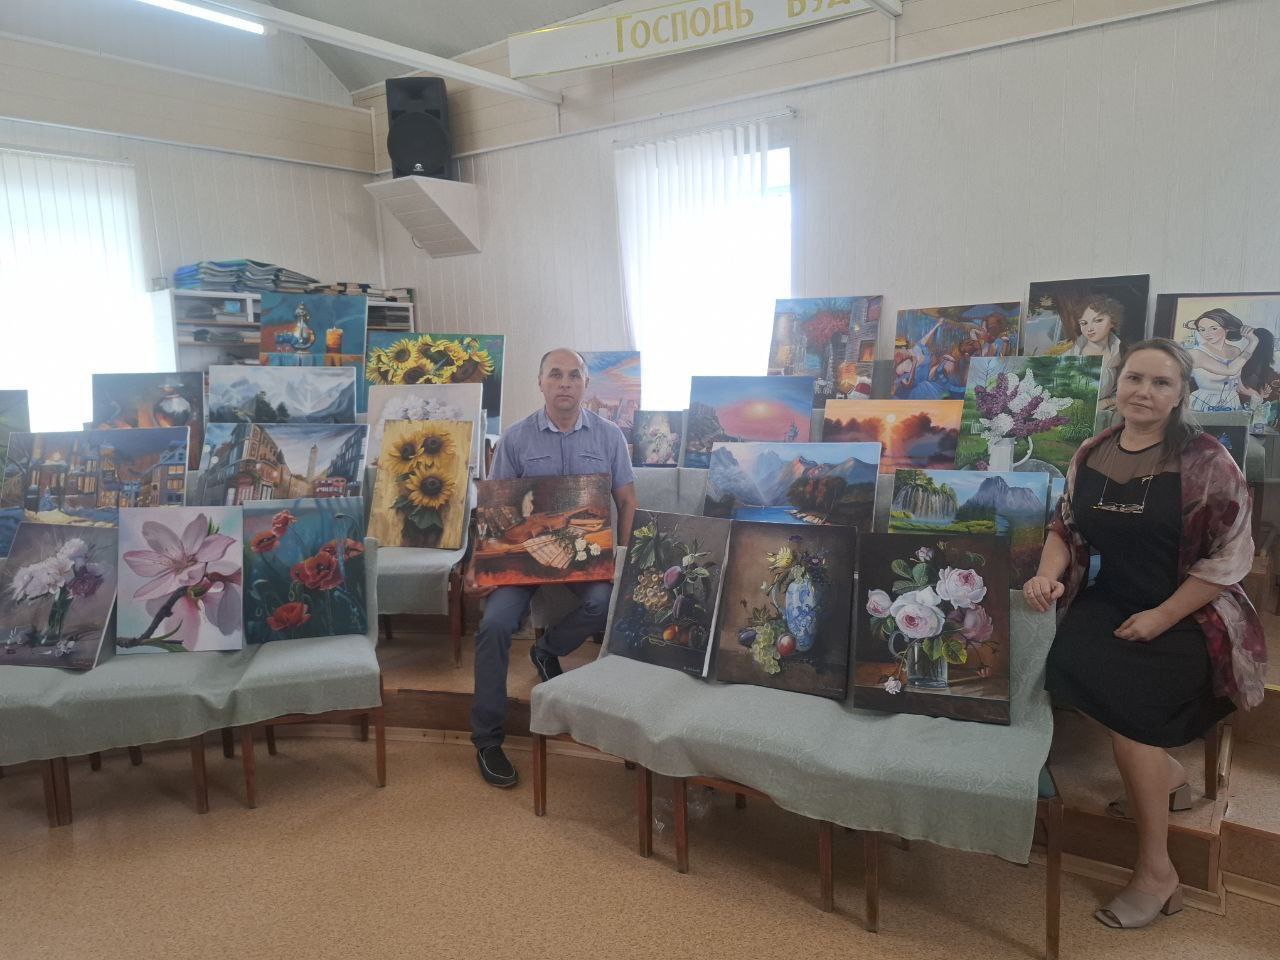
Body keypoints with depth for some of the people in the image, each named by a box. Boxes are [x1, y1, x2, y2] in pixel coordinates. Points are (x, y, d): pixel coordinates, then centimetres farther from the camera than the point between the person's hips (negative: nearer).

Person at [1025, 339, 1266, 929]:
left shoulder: (1205, 460, -12)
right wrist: (1049, 573, -10)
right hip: (1110, 603, 5)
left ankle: (1156, 872, -4)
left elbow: (1230, 555, -12)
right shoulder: (1090, 456, 3)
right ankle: (1165, 774, 10)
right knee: (1069, 664, -20)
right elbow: (1067, 528, 11)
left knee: (1122, 695, -24)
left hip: (1191, 616, -5)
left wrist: (1162, 617, -17)